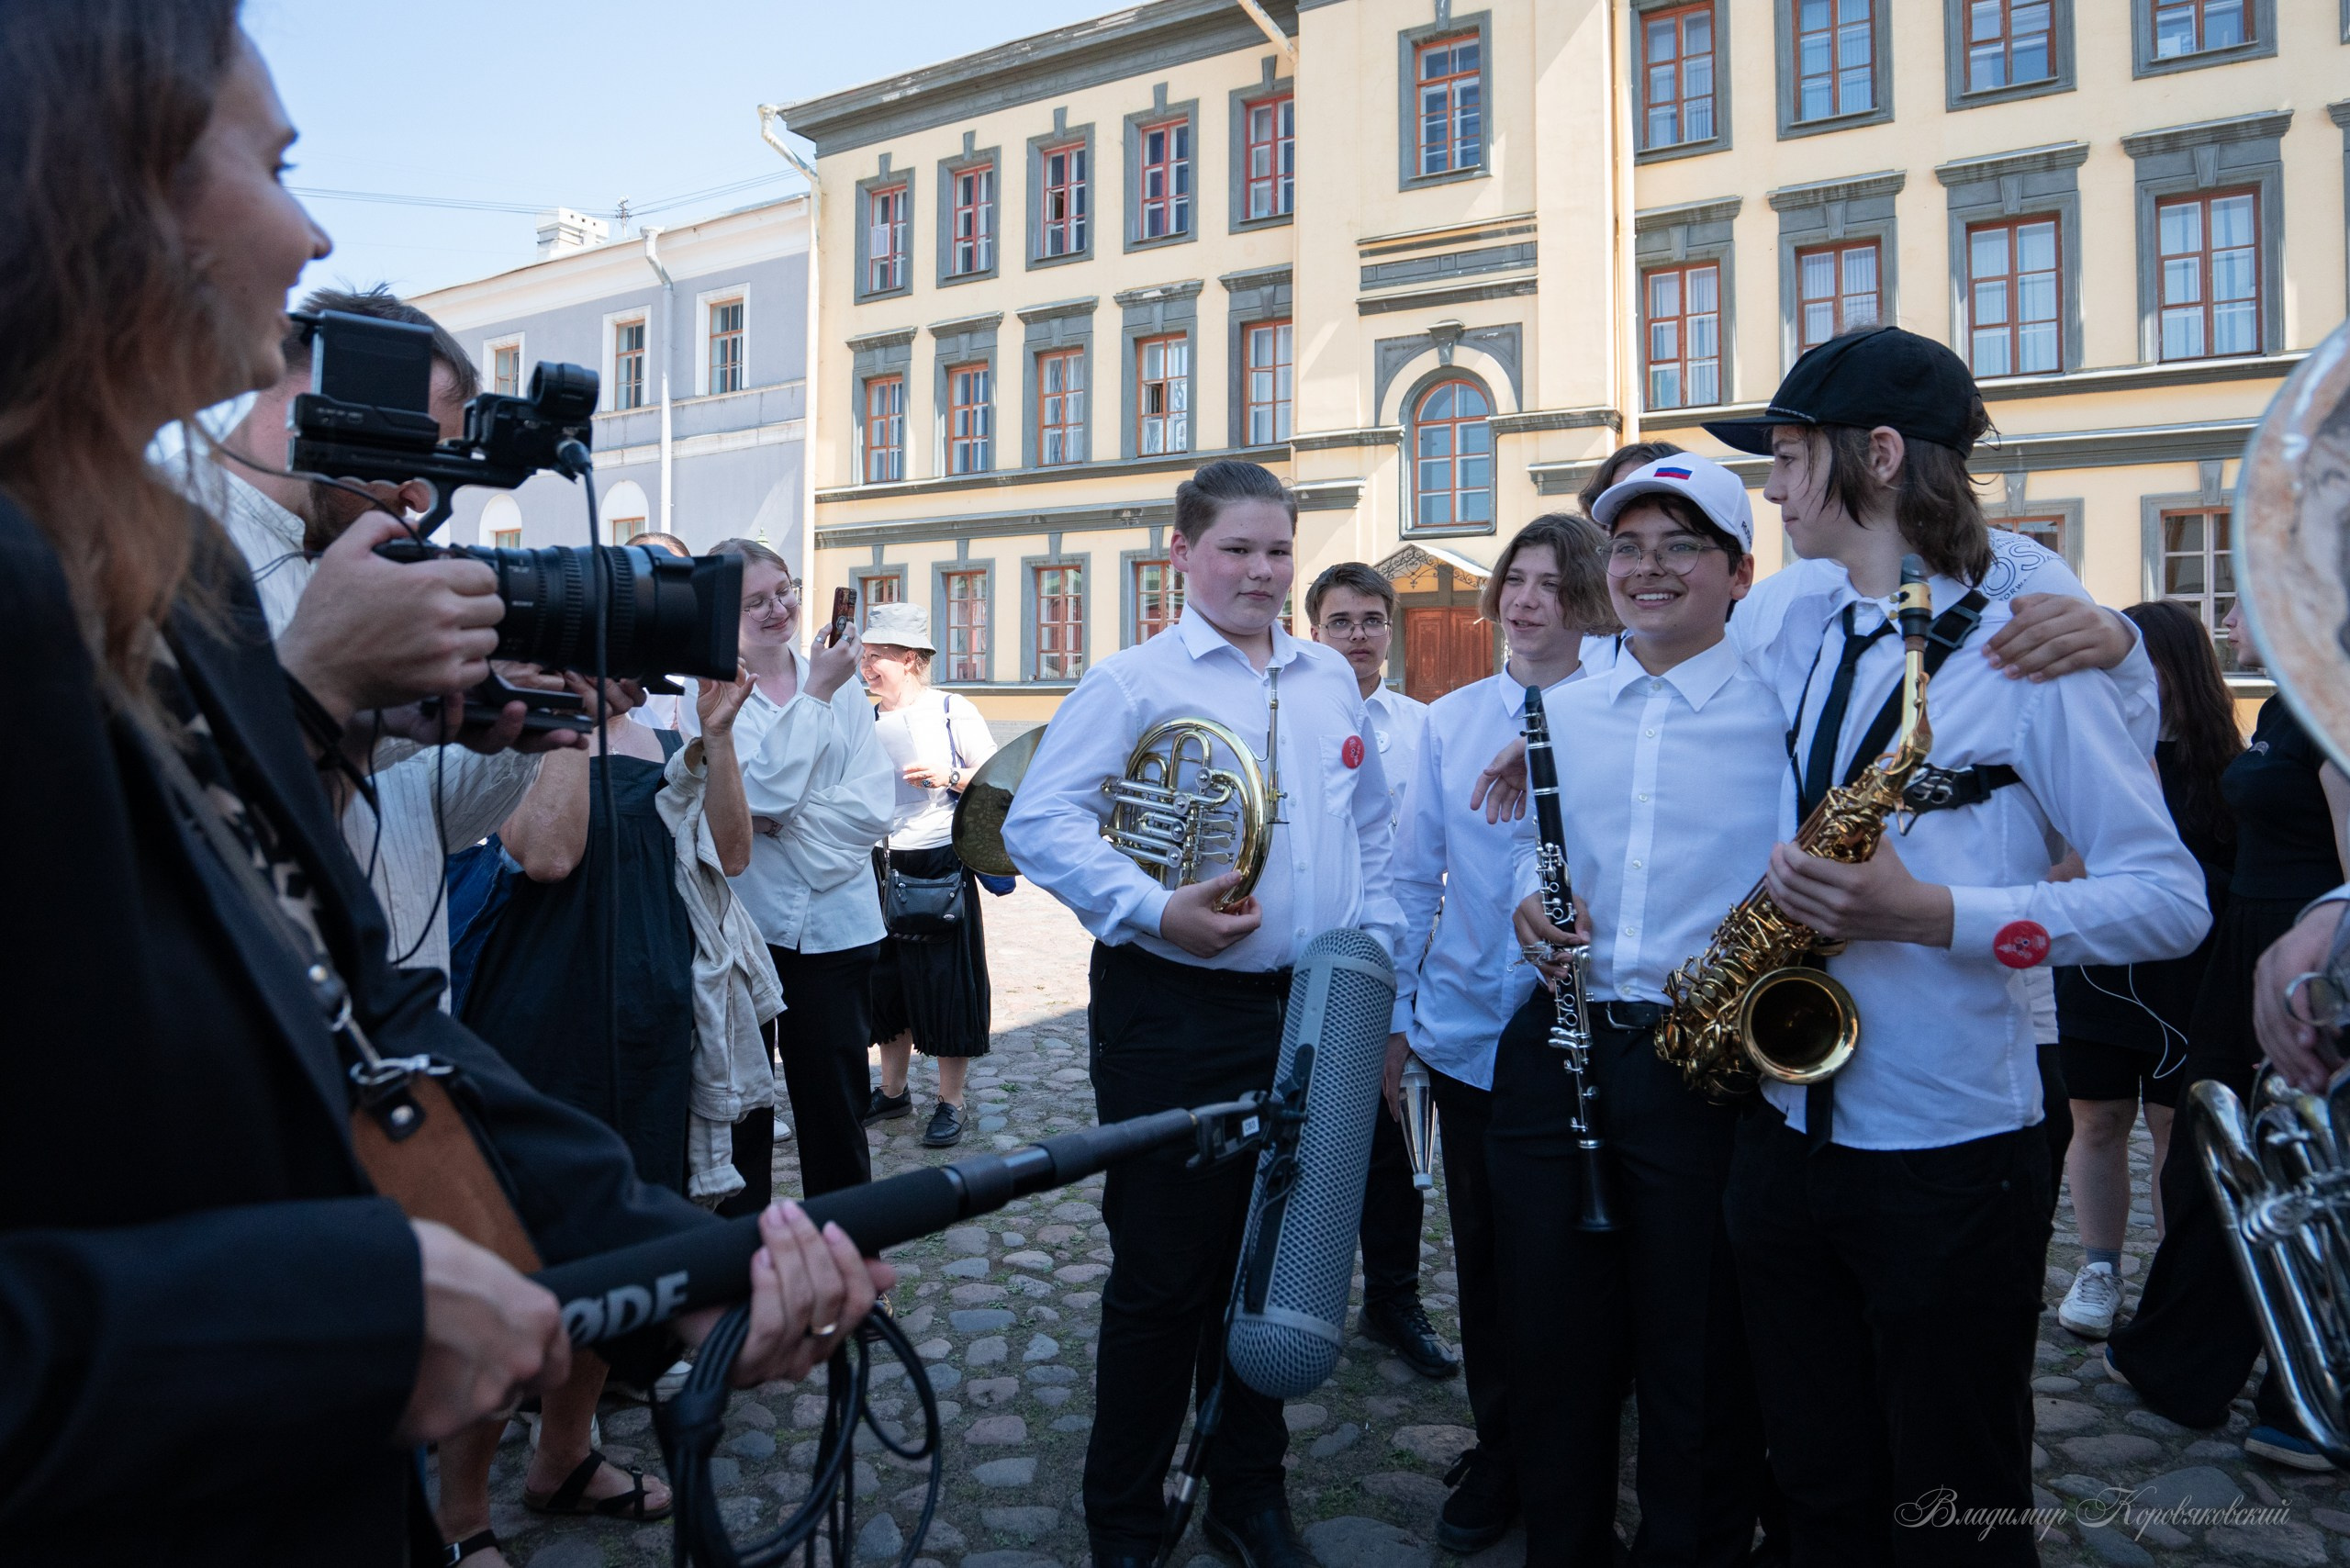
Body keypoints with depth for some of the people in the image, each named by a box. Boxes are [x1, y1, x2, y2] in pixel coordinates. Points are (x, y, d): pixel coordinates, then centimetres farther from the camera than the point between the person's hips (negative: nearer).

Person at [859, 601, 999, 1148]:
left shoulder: (952, 711, -5)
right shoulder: (866, 720, 9)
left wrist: (949, 776, -19)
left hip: (941, 865, -5)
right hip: (882, 866, 5)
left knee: (946, 983, 1)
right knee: (887, 980, 13)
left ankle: (950, 1104, 13)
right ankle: (893, 1091, 29)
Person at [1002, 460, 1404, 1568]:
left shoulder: (1331, 682, 12)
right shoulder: (1133, 680, -4)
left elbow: (1369, 838, 19)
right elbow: (1037, 822, -13)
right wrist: (1153, 909, -23)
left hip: (1309, 1011, 5)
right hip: (1175, 1011, -5)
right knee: (1163, 1272, 5)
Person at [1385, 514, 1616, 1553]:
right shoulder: (1450, 720, 6)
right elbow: (1415, 875, 8)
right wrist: (1392, 1015, 7)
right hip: (1465, 1031, 3)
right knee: (1481, 1256, 14)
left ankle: (1564, 1475, 30)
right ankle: (1497, 1456, 34)